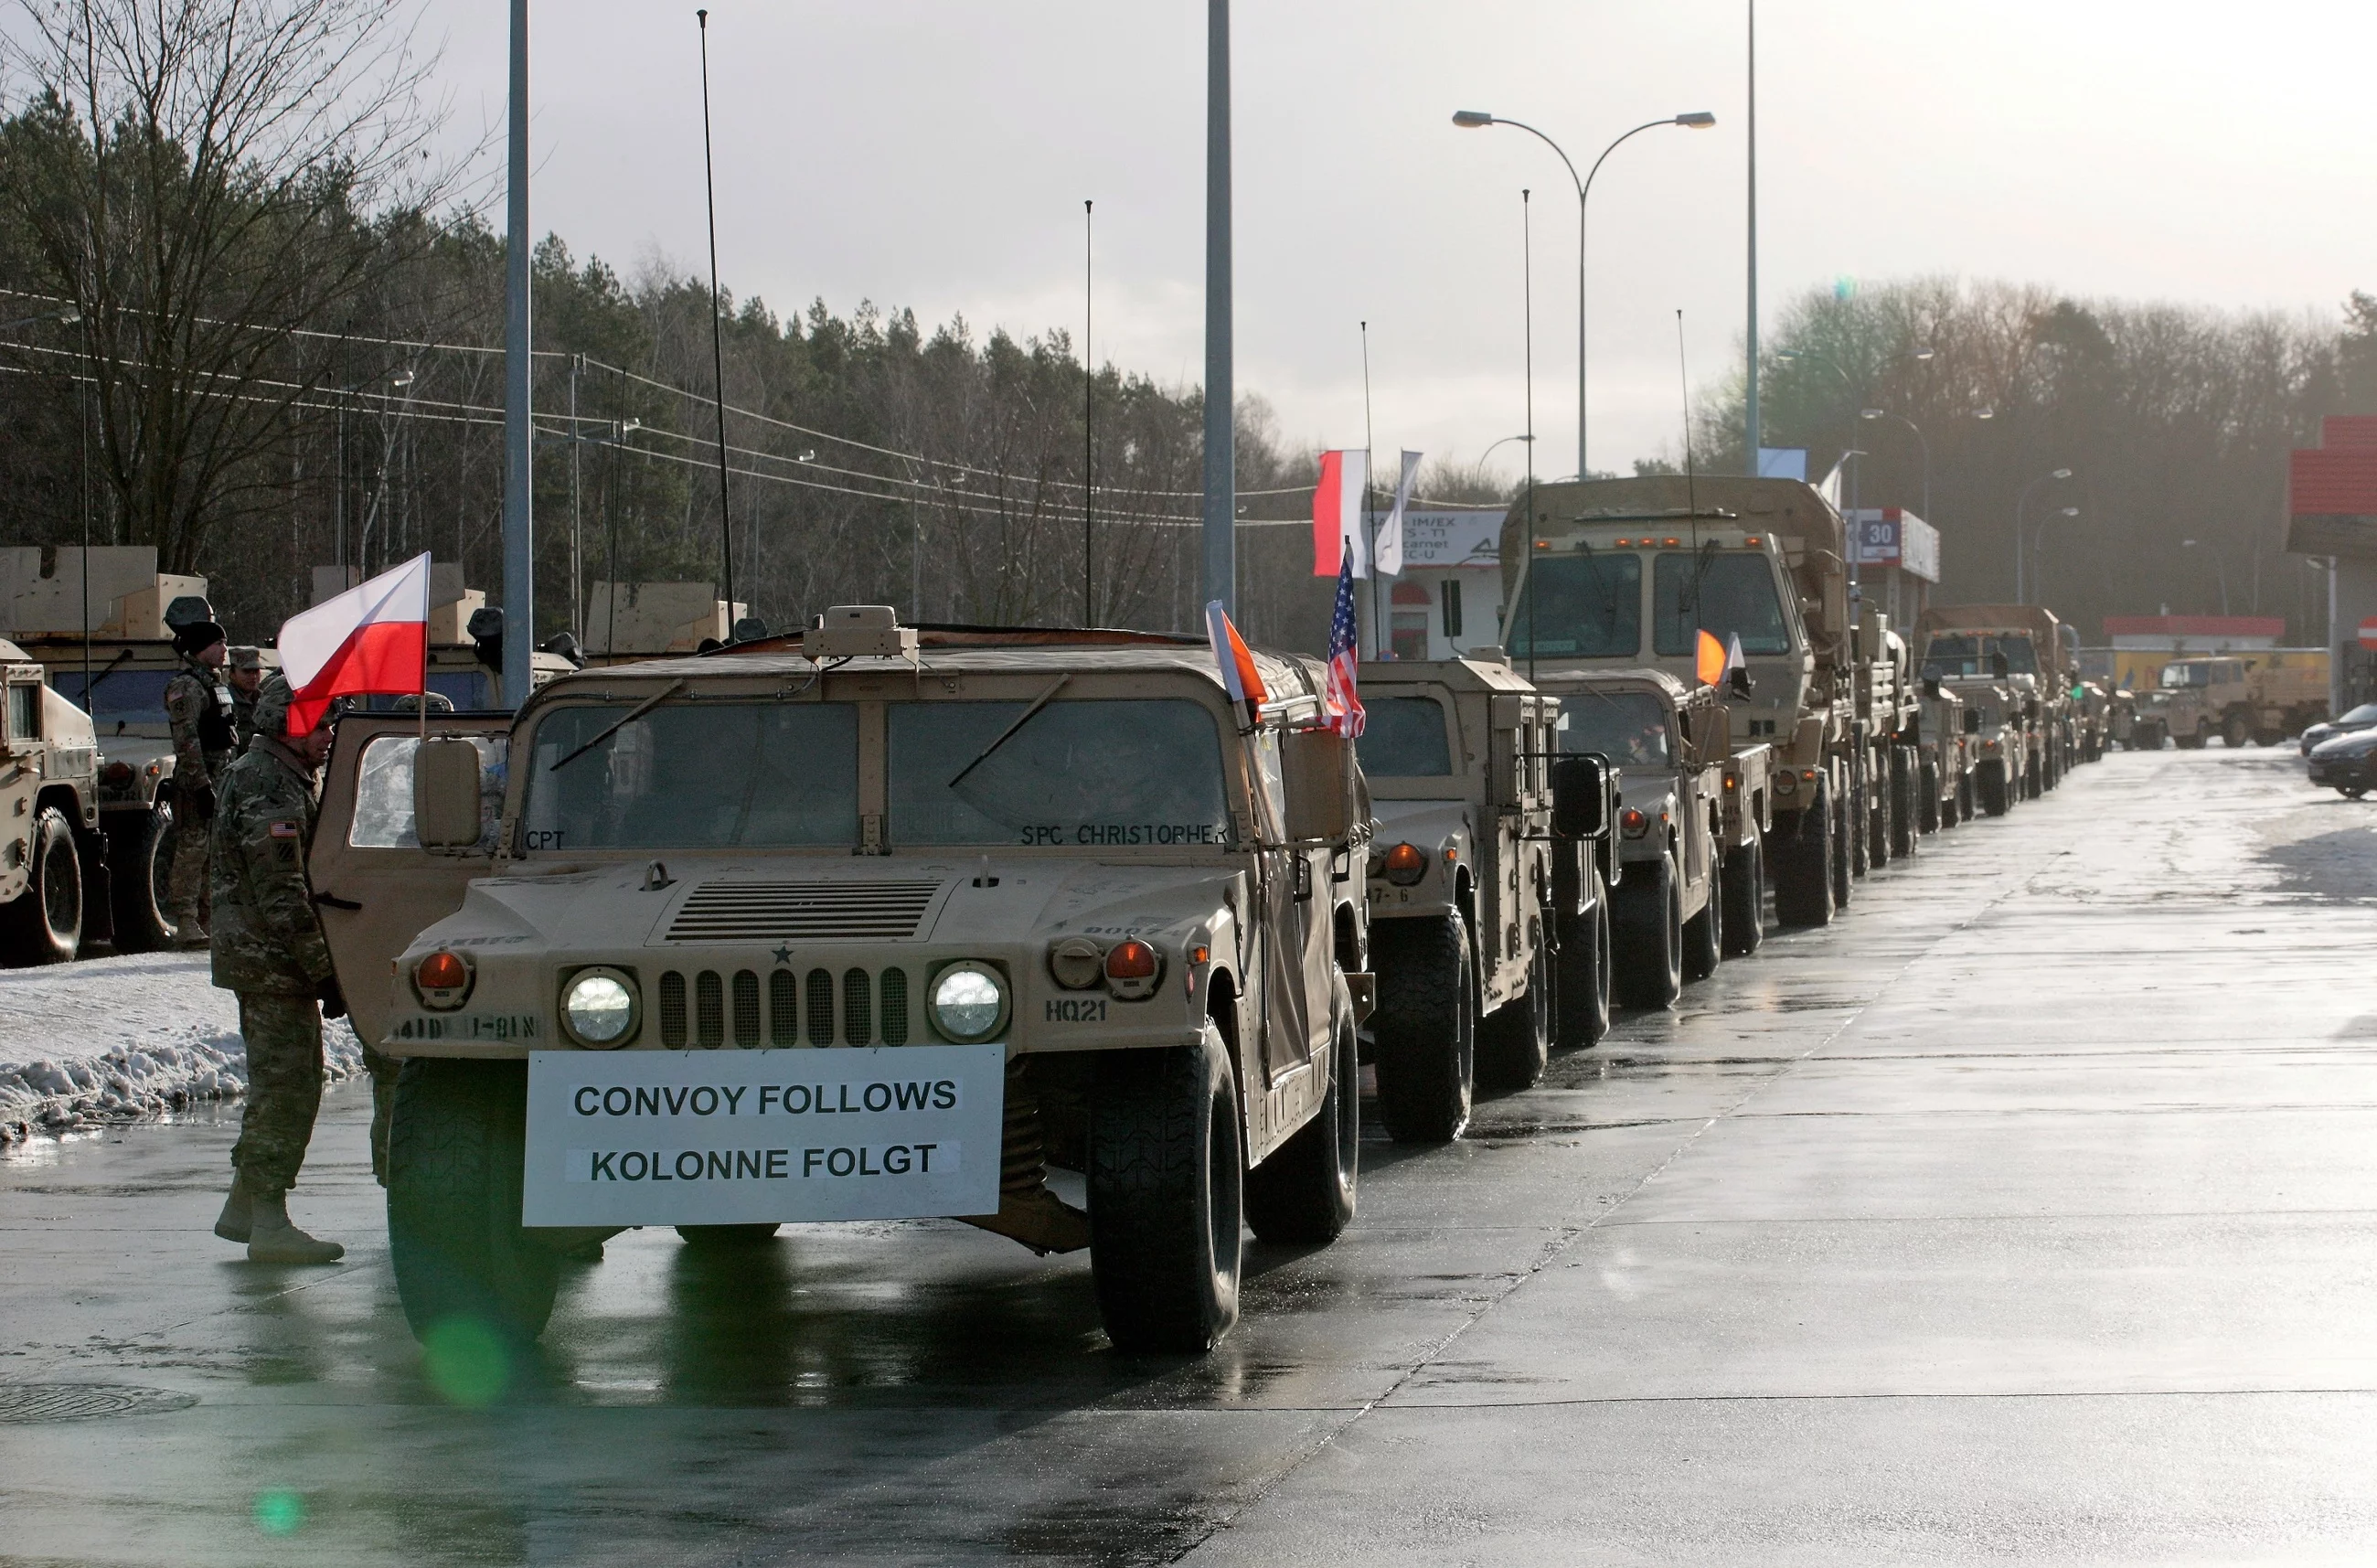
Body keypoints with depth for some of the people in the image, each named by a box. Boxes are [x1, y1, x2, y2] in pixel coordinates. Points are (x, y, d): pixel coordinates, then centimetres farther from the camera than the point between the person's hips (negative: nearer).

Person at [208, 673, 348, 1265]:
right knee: (286, 1087, -8)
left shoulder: (278, 778, 17)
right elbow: (280, 894, -23)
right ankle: (268, 1223, -6)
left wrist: (319, 962, 22)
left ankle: (243, 1208, 22)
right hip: (273, 959, -11)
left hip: (255, 955, 11)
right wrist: (324, 970, -21)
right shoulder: (268, 785, -17)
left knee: (286, 1082, 17)